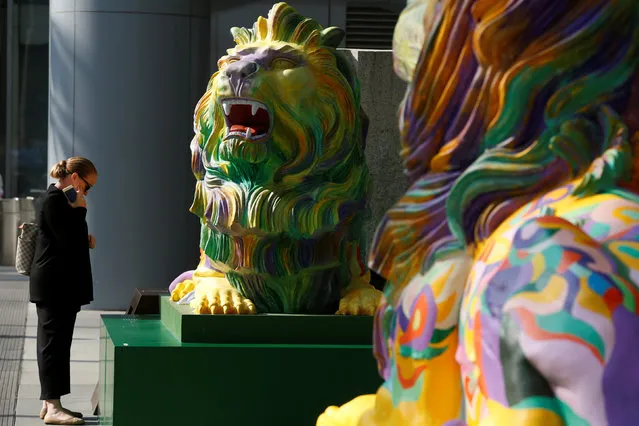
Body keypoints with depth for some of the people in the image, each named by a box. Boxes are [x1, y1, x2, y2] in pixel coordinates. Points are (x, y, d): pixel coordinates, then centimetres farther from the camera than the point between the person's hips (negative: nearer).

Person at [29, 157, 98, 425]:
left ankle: (50, 403, 17)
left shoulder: (56, 199, 16)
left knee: (54, 343, 12)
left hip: (59, 286, 11)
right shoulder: (53, 200, -16)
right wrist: (80, 210, -15)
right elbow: (69, 240, -21)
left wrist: (84, 241, 8)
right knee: (54, 342, -8)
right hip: (55, 285, -11)